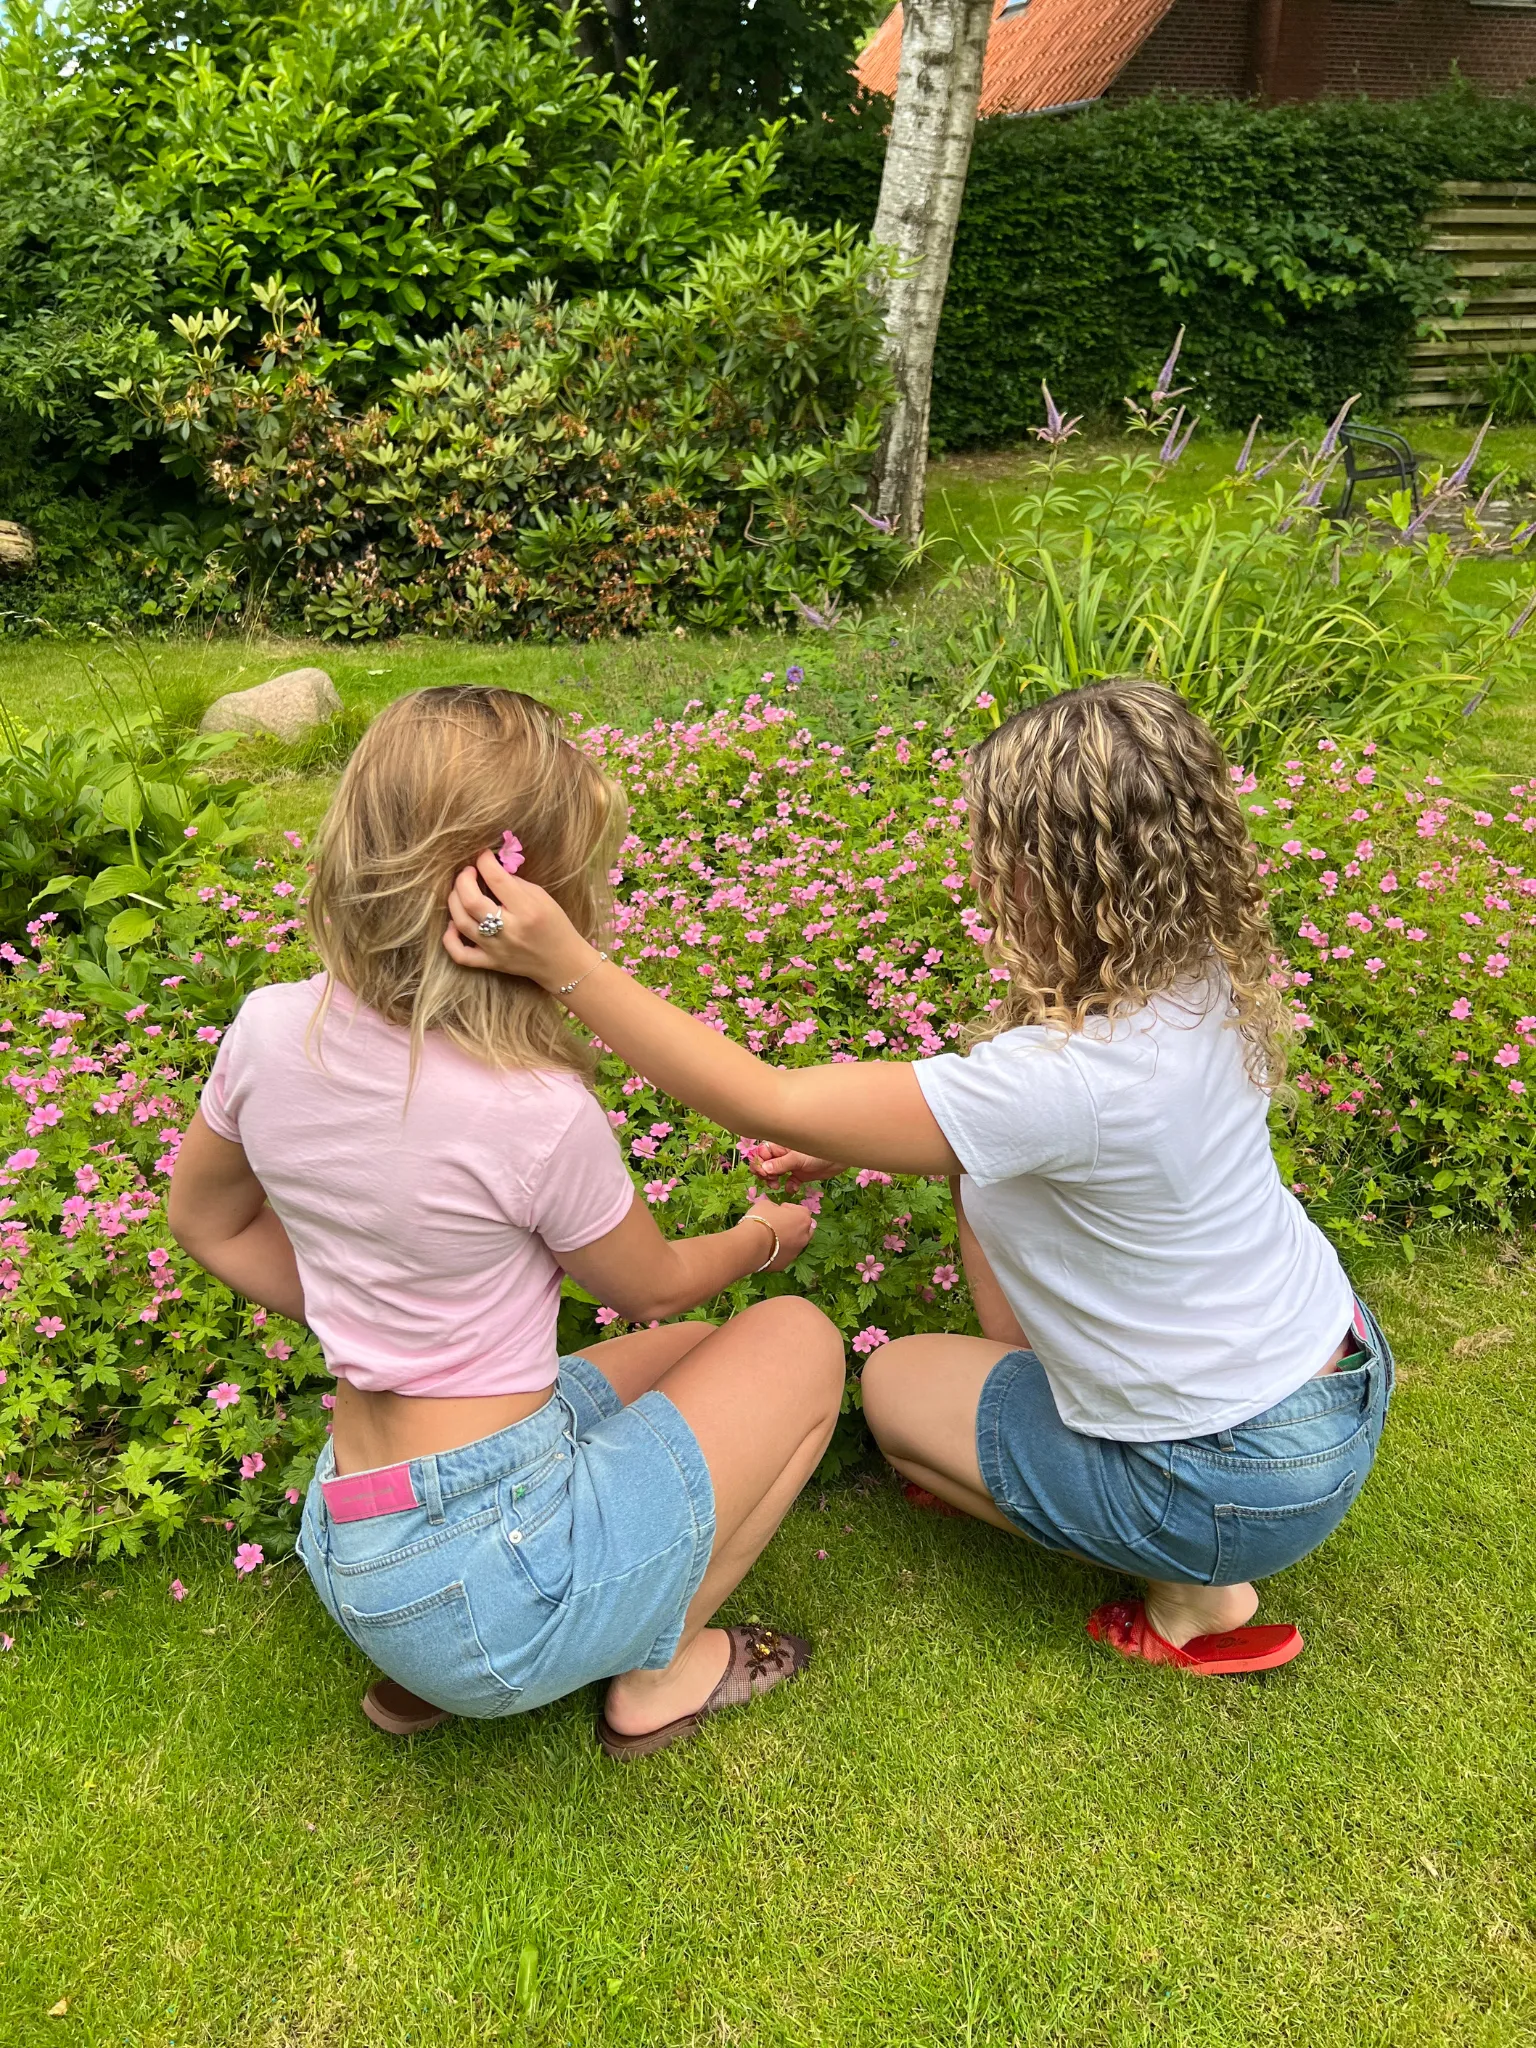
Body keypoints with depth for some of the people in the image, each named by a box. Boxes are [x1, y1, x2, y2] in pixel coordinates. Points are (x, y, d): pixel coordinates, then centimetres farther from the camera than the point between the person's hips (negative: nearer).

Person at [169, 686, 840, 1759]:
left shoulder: (271, 1030, -7)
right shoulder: (538, 1115, -24)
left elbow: (210, 1222, 12)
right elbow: (654, 1285, -3)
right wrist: (764, 1236, 18)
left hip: (351, 1555, 7)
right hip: (502, 1567, -6)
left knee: (689, 1353, 26)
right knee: (800, 1339, 8)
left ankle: (426, 1670, 19)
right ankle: (660, 1666, 11)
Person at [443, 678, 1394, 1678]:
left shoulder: (1074, 1076, -35)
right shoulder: (1199, 978, -8)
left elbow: (767, 1103, -32)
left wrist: (564, 958, -33)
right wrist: (865, 1135, 4)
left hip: (1251, 1482, -7)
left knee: (896, 1383, 14)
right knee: (990, 1163, 12)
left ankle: (1194, 1593, 11)